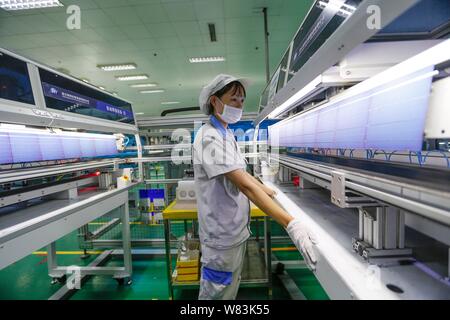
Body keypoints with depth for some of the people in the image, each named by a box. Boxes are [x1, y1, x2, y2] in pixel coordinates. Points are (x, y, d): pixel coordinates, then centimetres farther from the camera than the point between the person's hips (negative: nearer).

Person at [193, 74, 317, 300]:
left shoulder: (226, 135, 8)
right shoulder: (211, 138, -23)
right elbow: (244, 184, -32)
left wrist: (273, 194, 12)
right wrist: (290, 224, -36)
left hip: (235, 230, 9)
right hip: (222, 234, -9)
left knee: (231, 290, 25)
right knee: (217, 293, 11)